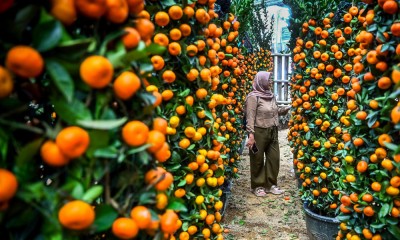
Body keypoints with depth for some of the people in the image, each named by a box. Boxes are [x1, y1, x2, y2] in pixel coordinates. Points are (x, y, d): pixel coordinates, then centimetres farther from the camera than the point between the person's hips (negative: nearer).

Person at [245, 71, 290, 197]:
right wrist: (251, 134, -23)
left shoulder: (271, 96, 12)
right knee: (258, 160, 4)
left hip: (273, 132, 7)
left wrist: (288, 108, 7)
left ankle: (271, 184, 26)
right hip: (259, 132, -7)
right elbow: (250, 117, -17)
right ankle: (258, 186, 19)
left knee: (274, 158, 11)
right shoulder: (253, 97, -11)